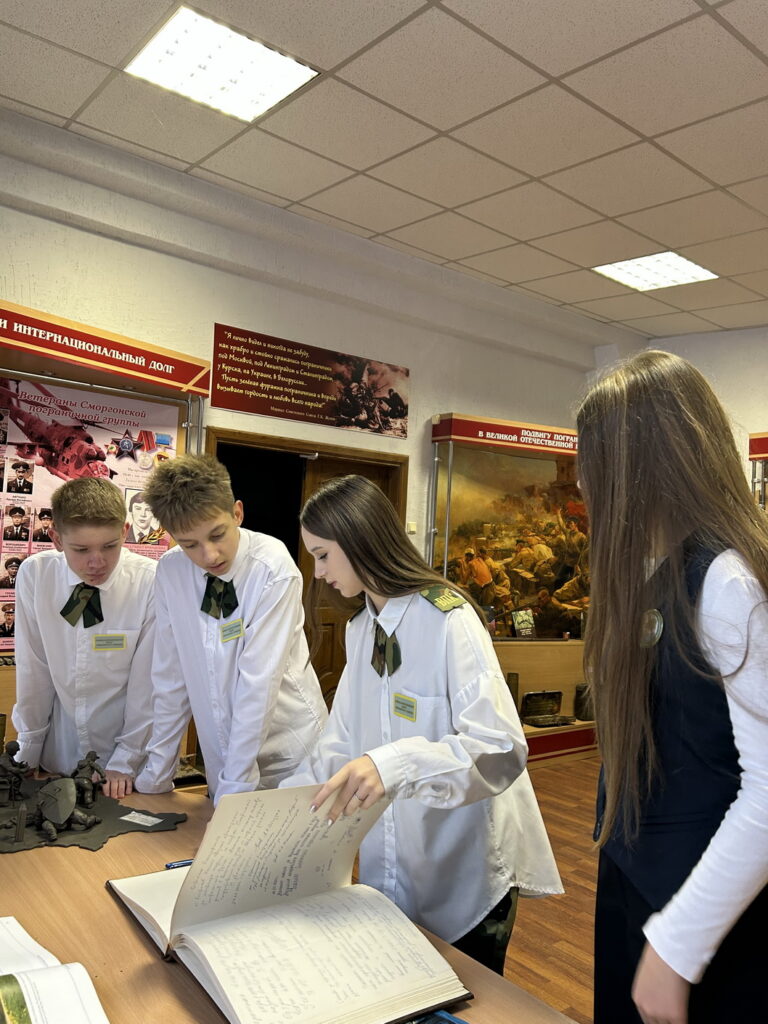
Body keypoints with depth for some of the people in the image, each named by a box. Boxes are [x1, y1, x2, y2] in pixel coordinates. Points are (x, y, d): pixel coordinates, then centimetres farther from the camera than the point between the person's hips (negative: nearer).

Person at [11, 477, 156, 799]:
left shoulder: (152, 584, -19)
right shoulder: (34, 575, -11)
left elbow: (147, 682, -12)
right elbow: (33, 671, -4)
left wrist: (125, 762, -8)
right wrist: (26, 753, 3)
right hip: (59, 758, 2)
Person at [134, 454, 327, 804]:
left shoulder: (274, 568, -20)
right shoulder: (171, 571, -7)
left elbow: (258, 683, -21)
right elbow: (171, 676, -1)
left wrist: (234, 789, -19)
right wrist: (156, 774, 2)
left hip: (288, 757, -3)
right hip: (223, 756, 4)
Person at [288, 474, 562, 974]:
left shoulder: (450, 620, -21)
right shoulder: (362, 628, 4)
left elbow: (501, 749, -29)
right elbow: (343, 741, 6)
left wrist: (393, 765, -41)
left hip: (464, 873, -6)